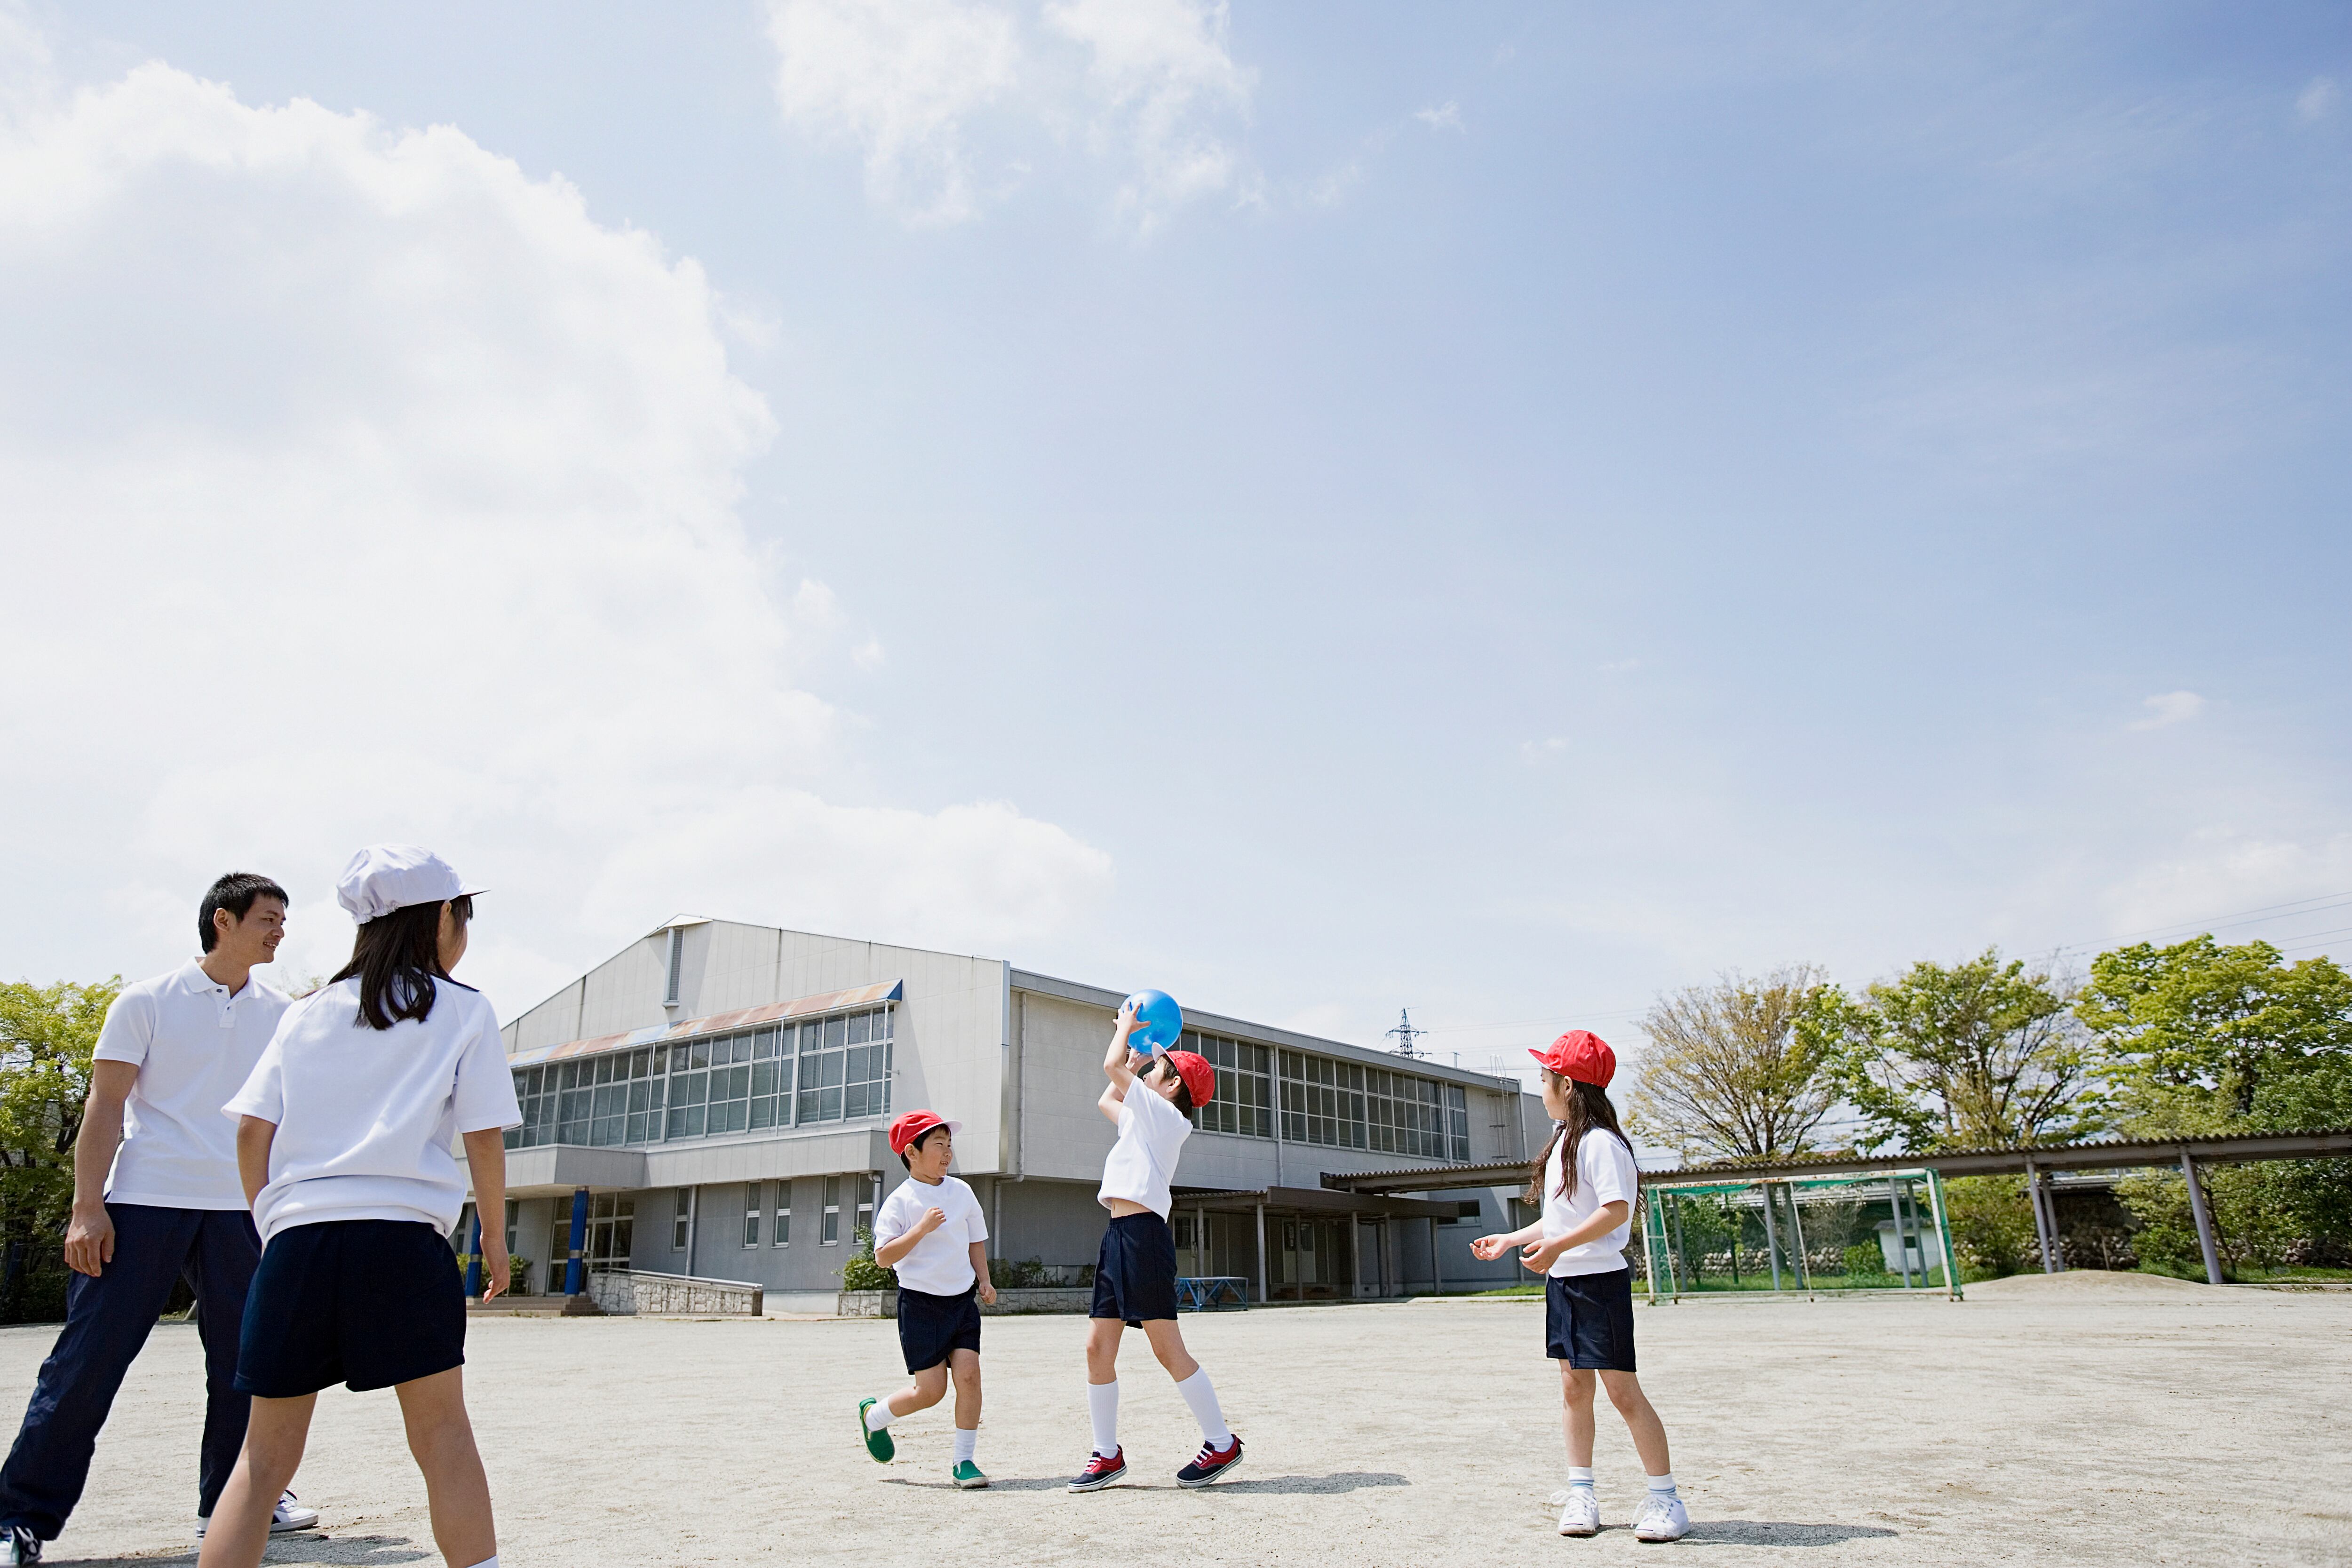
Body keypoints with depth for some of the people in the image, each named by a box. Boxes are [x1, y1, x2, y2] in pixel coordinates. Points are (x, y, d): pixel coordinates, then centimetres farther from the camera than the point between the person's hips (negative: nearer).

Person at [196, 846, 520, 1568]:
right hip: (403, 1236, -3)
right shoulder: (464, 1012, 5)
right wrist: (495, 1235, 11)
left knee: (265, 1454, 12)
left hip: (296, 1234, 4)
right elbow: (485, 1136, 1)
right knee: (442, 1433, 5)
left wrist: (271, 1225, 19)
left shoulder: (307, 1013, 15)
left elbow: (251, 1131, 10)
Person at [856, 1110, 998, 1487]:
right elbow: (883, 1257, -15)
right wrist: (921, 1229, -24)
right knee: (931, 1390, -2)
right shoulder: (900, 1201, -9)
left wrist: (984, 1282, 9)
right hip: (920, 1302, -4)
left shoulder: (962, 1192, 6)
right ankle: (873, 1415, 27)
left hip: (962, 1300, 4)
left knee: (969, 1374, -10)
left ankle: (964, 1460, 5)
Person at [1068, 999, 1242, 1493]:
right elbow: (1107, 1099, 40)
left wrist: (1126, 1026, 9)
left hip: (1143, 1234, -9)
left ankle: (1222, 1444, 4)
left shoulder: (1162, 1113, -3)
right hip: (1119, 1236, 9)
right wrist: (1136, 1051, 37)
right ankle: (1107, 1455, 14)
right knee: (1098, 1349, 6)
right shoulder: (1143, 1120, 23)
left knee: (1168, 1350, -6)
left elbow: (1111, 1066, -8)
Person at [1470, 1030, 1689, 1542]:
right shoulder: (1562, 1142, 15)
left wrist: (1558, 1246, -32)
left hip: (1599, 1280, -9)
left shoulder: (1600, 1142, -15)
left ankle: (1666, 1500, 4)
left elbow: (1616, 1211, -25)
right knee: (1573, 1388, 10)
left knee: (1623, 1390, -5)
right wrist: (1508, 1241, 25)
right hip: (1562, 1282, 9)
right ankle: (1580, 1493, 16)